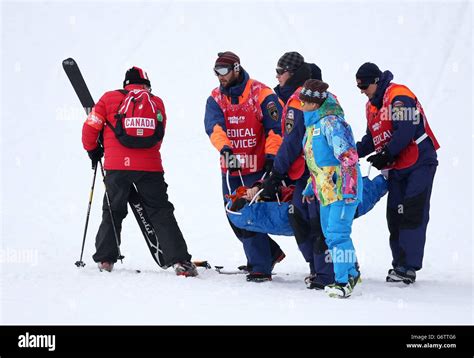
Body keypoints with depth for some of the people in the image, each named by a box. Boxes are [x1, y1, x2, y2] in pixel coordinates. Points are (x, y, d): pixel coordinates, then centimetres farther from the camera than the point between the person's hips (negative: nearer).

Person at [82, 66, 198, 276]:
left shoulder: (110, 99, 6)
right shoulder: (156, 103, 12)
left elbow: (90, 127, 3)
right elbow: (158, 138, 15)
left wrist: (93, 150, 20)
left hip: (117, 166, 0)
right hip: (150, 166, 1)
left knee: (113, 212, 16)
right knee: (162, 214, 3)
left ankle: (105, 259, 14)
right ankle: (179, 261, -7)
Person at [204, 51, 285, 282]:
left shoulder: (261, 94, -8)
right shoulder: (215, 99, 6)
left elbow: (275, 129, -10)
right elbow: (213, 125, -13)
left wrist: (271, 157, -20)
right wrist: (224, 147, -31)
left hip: (256, 169, -6)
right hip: (230, 169, 6)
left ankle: (261, 268, -3)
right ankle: (270, 253, 29)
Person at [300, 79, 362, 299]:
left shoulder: (331, 122, -15)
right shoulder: (312, 125, 17)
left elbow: (349, 157, -22)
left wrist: (348, 188, -26)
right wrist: (310, 188, 28)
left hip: (343, 189, -10)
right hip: (326, 190, 10)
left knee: (337, 234, -14)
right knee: (331, 235, 16)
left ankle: (343, 282, -10)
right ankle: (352, 273, 30)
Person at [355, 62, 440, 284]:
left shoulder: (399, 96, -16)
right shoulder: (371, 106, 14)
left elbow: (405, 131, -24)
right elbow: (372, 139, 20)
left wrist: (386, 155, -20)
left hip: (419, 162, -9)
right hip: (397, 168, 9)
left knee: (413, 215, -12)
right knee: (395, 216, 5)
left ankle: (408, 267, -14)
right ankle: (400, 264, 12)